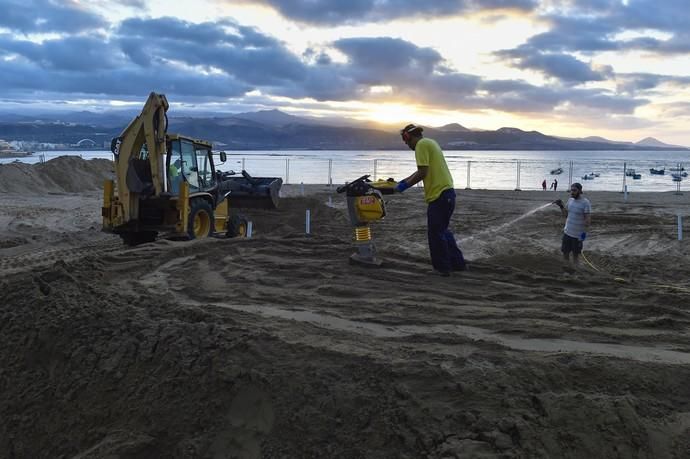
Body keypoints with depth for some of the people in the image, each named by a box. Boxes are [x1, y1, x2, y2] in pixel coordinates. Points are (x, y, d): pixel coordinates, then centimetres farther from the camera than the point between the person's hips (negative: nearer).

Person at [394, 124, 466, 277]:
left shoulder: (421, 145, -11)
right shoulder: (430, 142, 20)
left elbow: (422, 173, -18)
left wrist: (405, 185, -9)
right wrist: (404, 181, 21)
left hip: (439, 194, -10)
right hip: (447, 191, 10)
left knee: (435, 233, 1)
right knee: (442, 230, 20)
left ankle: (442, 267, 10)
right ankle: (458, 263, 24)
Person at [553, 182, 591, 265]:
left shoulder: (586, 202, -16)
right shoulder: (570, 200, 5)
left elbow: (588, 219, -18)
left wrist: (585, 231, -28)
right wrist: (561, 206, -2)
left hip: (578, 234, -6)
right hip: (567, 232, 6)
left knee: (576, 255, 6)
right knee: (565, 253, 14)